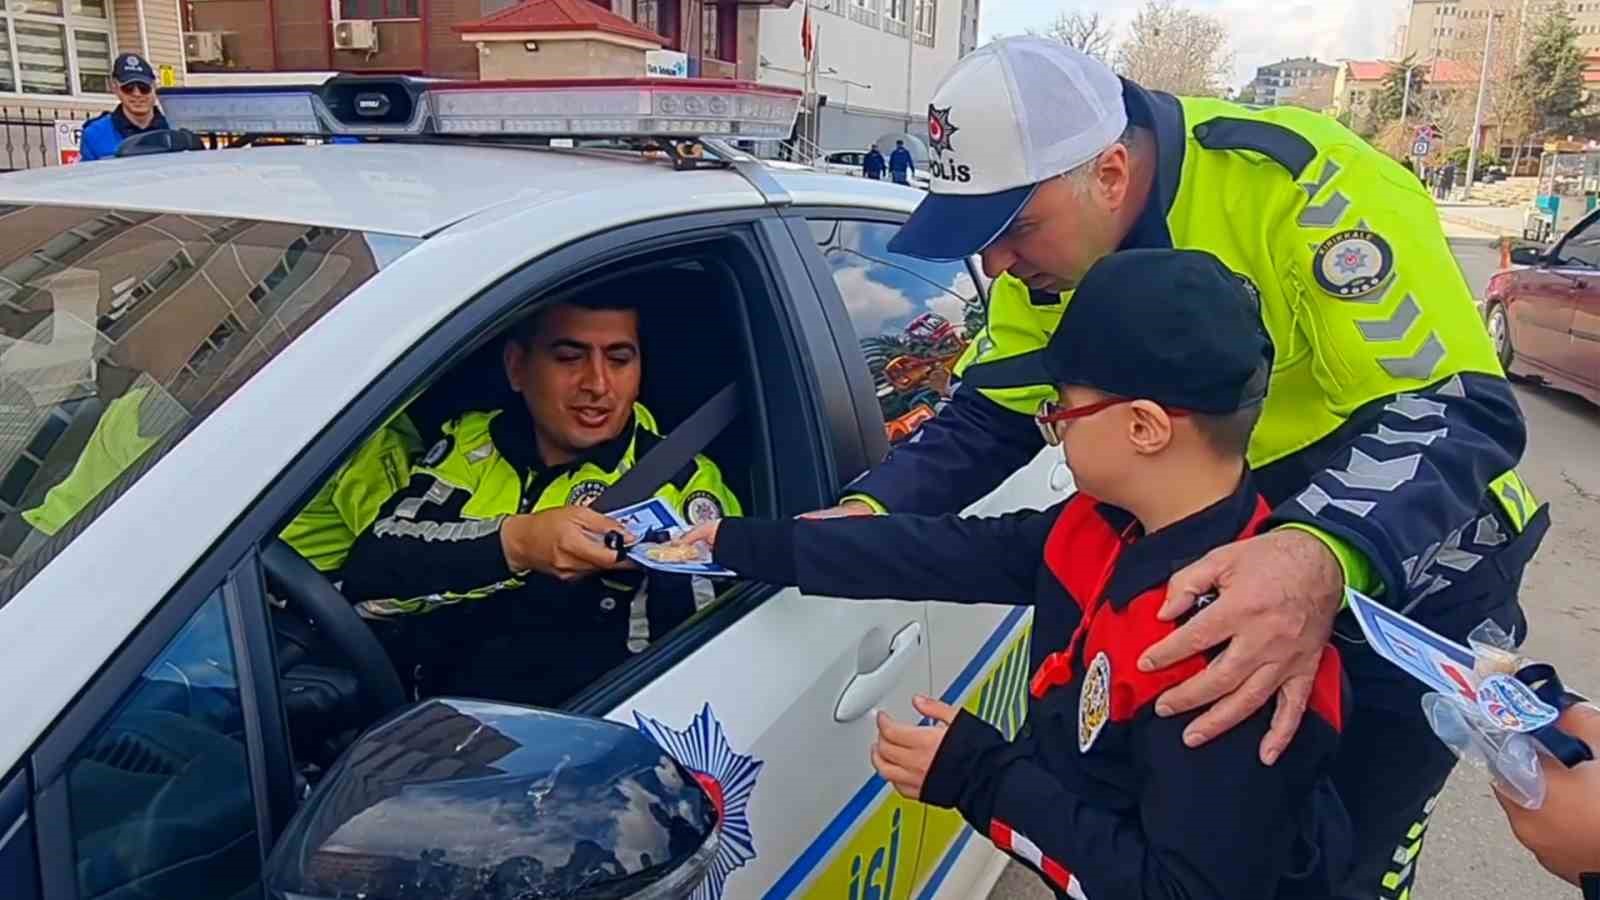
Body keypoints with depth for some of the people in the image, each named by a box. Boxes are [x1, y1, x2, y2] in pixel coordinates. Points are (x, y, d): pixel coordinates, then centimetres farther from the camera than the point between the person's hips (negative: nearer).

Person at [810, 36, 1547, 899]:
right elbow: (988, 414, -4)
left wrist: (1328, 559, -52)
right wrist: (867, 510, -20)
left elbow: (1457, 411, -34)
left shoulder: (1301, 184, -30)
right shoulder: (1052, 243, -11)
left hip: (1416, 572, -5)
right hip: (1236, 562, 6)